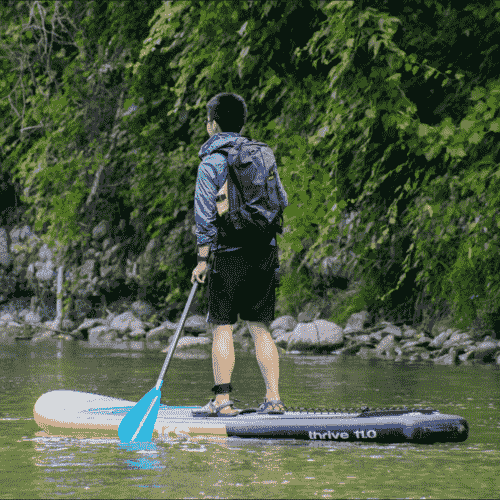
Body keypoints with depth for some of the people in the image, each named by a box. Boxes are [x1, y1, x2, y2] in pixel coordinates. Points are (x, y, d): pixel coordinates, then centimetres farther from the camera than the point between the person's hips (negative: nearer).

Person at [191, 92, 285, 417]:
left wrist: (202, 259, -5)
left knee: (223, 327, 0)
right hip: (266, 250, 5)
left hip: (230, 253, -5)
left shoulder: (212, 161, -5)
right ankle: (273, 397, 4)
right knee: (260, 327, 9)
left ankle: (222, 401, -2)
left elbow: (205, 214, -9)